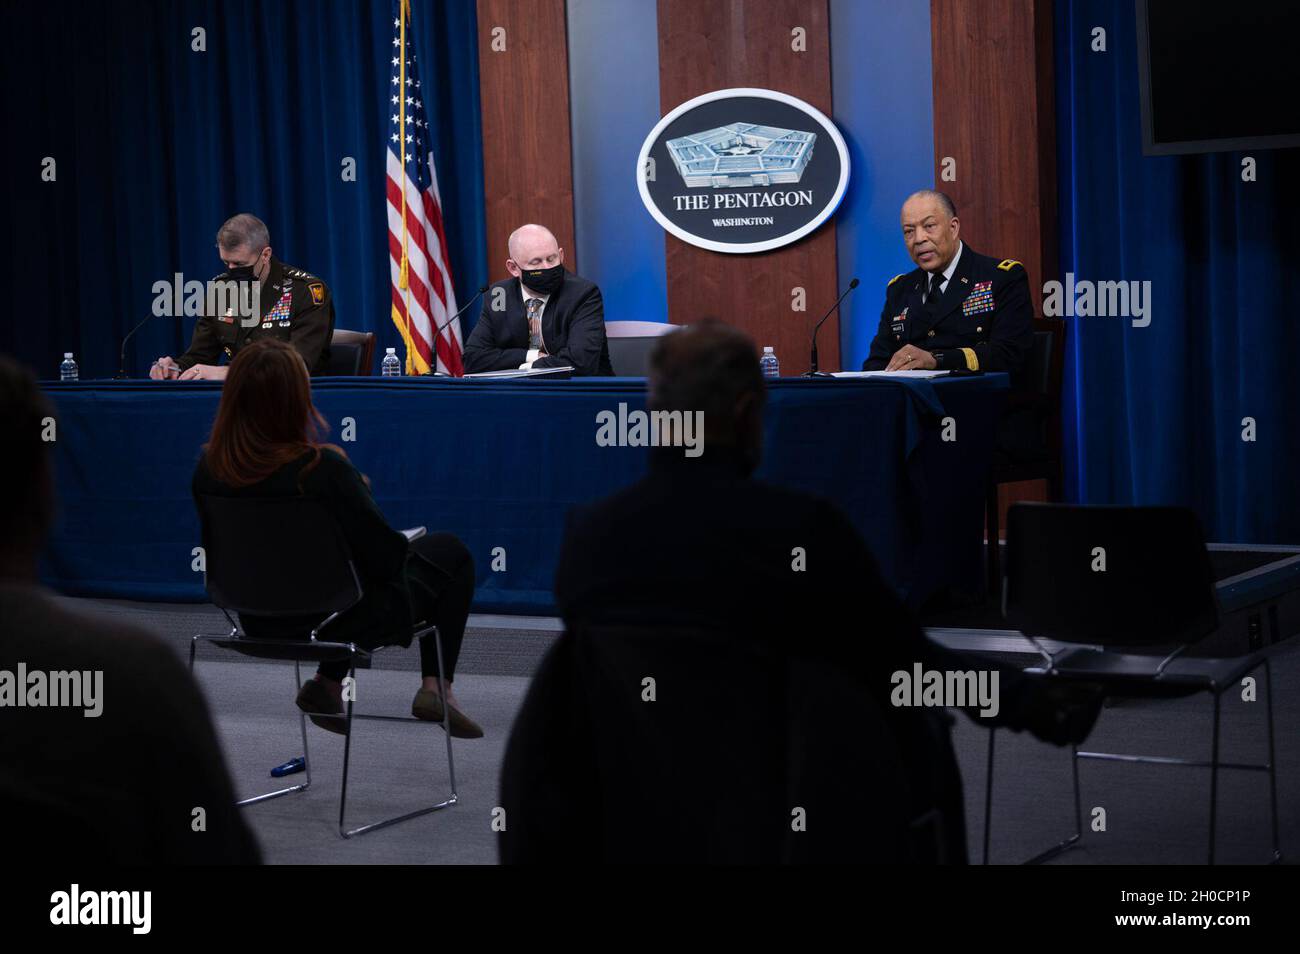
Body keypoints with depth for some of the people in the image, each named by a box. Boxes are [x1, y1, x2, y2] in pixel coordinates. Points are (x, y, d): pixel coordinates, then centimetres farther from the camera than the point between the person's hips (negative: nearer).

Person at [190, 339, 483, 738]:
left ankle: (328, 683, 25)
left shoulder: (209, 467, -14)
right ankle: (436, 687, 20)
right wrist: (357, 488, -1)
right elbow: (387, 556, -21)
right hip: (341, 621, -5)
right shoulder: (321, 469, -30)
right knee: (450, 551, 20)